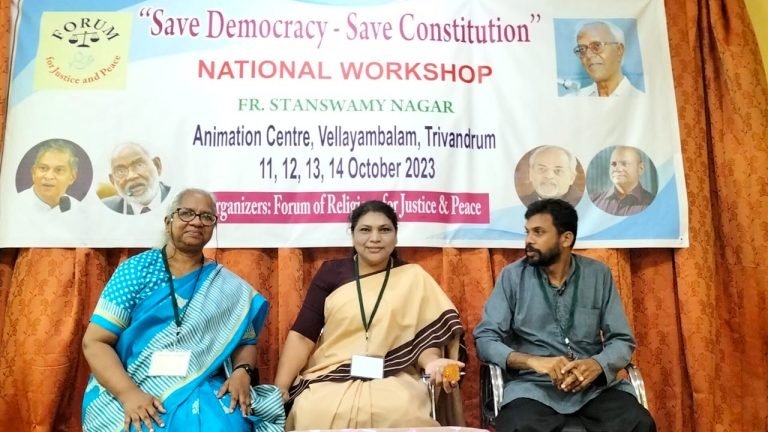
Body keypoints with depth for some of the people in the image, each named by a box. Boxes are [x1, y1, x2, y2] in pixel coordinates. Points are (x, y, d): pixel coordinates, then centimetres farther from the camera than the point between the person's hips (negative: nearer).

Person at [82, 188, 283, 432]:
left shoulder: (229, 287, 7)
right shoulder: (137, 270, 1)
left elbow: (245, 342, 11)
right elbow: (94, 341, -3)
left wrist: (242, 373, -12)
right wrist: (129, 394, -18)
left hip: (201, 390, 2)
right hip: (129, 391, -1)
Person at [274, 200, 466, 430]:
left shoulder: (413, 277, 7)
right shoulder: (331, 272, 7)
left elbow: (425, 335, 2)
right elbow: (302, 335, 3)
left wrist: (432, 362, -20)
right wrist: (279, 389, -8)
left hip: (395, 381, 0)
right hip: (329, 379, 1)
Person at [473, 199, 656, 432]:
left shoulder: (599, 274, 6)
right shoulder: (512, 276, 1)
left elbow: (622, 340, 6)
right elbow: (485, 338, -3)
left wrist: (597, 365, -16)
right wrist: (532, 361, -19)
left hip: (594, 384, 3)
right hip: (534, 385, -2)